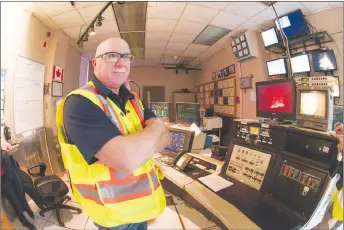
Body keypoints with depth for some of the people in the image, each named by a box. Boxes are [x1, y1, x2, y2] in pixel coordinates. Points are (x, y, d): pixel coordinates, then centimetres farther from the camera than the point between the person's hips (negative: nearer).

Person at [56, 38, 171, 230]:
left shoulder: (133, 100, 3)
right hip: (116, 212, -6)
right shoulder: (80, 103, -23)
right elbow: (127, 159, -35)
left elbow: (165, 137, -4)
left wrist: (133, 145, -23)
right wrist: (155, 128, -16)